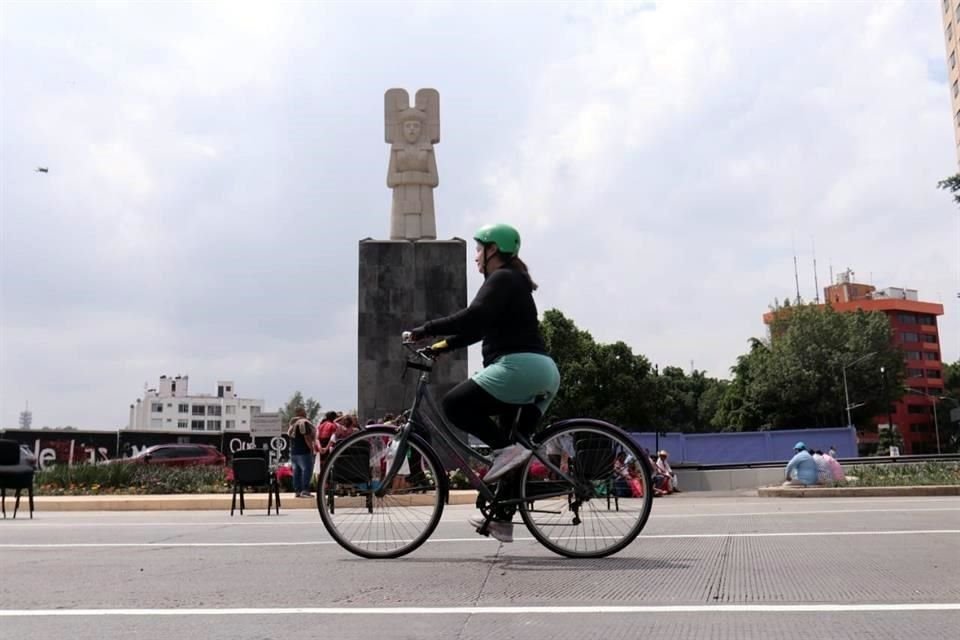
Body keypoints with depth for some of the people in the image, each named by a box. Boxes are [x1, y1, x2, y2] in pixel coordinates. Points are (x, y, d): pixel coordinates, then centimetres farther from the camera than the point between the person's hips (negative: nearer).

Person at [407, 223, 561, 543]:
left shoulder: (502, 279, -5)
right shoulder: (513, 282, 26)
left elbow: (473, 317, -21)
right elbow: (481, 326, 27)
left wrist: (425, 330, -18)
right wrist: (443, 345, 19)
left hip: (519, 365, -10)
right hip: (544, 373, 10)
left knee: (455, 403, -12)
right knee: (515, 447, 14)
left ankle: (506, 449, -17)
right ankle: (502, 519, 20)